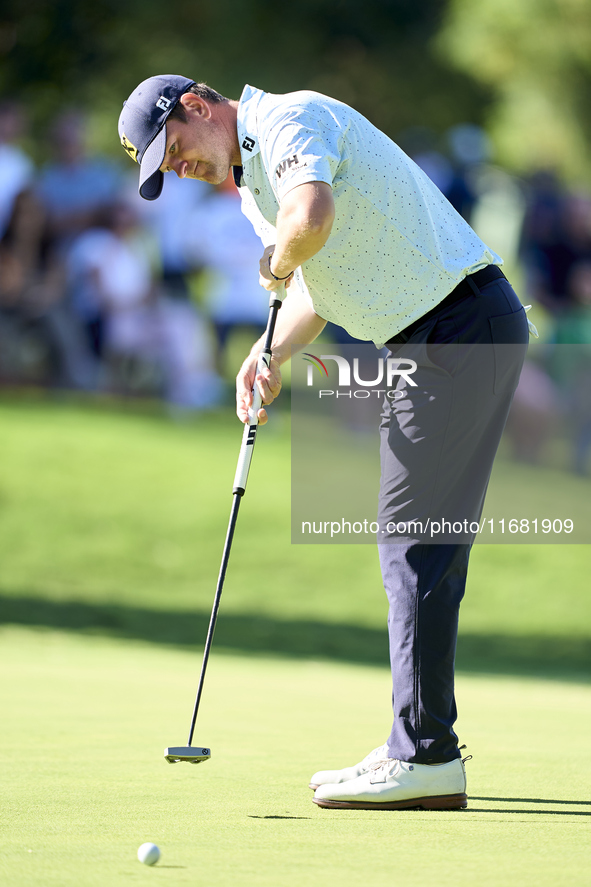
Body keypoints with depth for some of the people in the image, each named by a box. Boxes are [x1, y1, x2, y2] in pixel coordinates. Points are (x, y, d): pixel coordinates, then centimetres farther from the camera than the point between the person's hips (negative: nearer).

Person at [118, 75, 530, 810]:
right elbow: (319, 281, 26)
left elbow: (314, 215, -35)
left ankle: (424, 758, -9)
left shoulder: (291, 119, -14)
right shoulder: (252, 183, 18)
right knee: (413, 544, 12)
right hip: (423, 343, 10)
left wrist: (277, 265, -14)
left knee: (417, 544, -9)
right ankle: (421, 750, 16)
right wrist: (268, 358, 7)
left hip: (464, 322, -10)